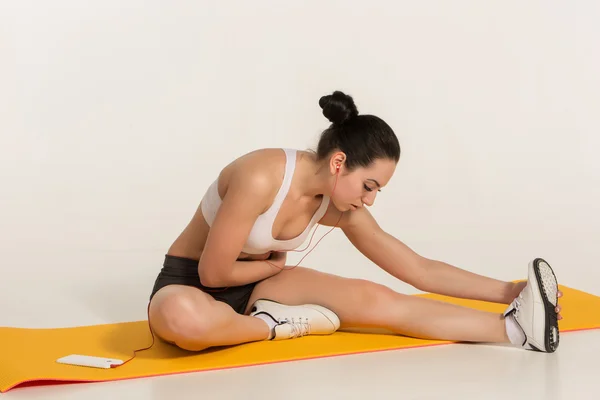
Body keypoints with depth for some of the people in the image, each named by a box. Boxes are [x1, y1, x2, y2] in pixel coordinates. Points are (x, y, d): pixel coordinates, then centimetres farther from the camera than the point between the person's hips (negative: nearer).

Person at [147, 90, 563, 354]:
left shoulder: (341, 209, -8)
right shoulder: (261, 178, -31)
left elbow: (418, 269, -4)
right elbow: (214, 272, -26)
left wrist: (506, 290, -10)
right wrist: (275, 264, -8)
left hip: (255, 284, 6)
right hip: (190, 284, -5)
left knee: (372, 298, -14)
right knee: (182, 316, -44)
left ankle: (513, 326, -19)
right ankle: (278, 326, -21)